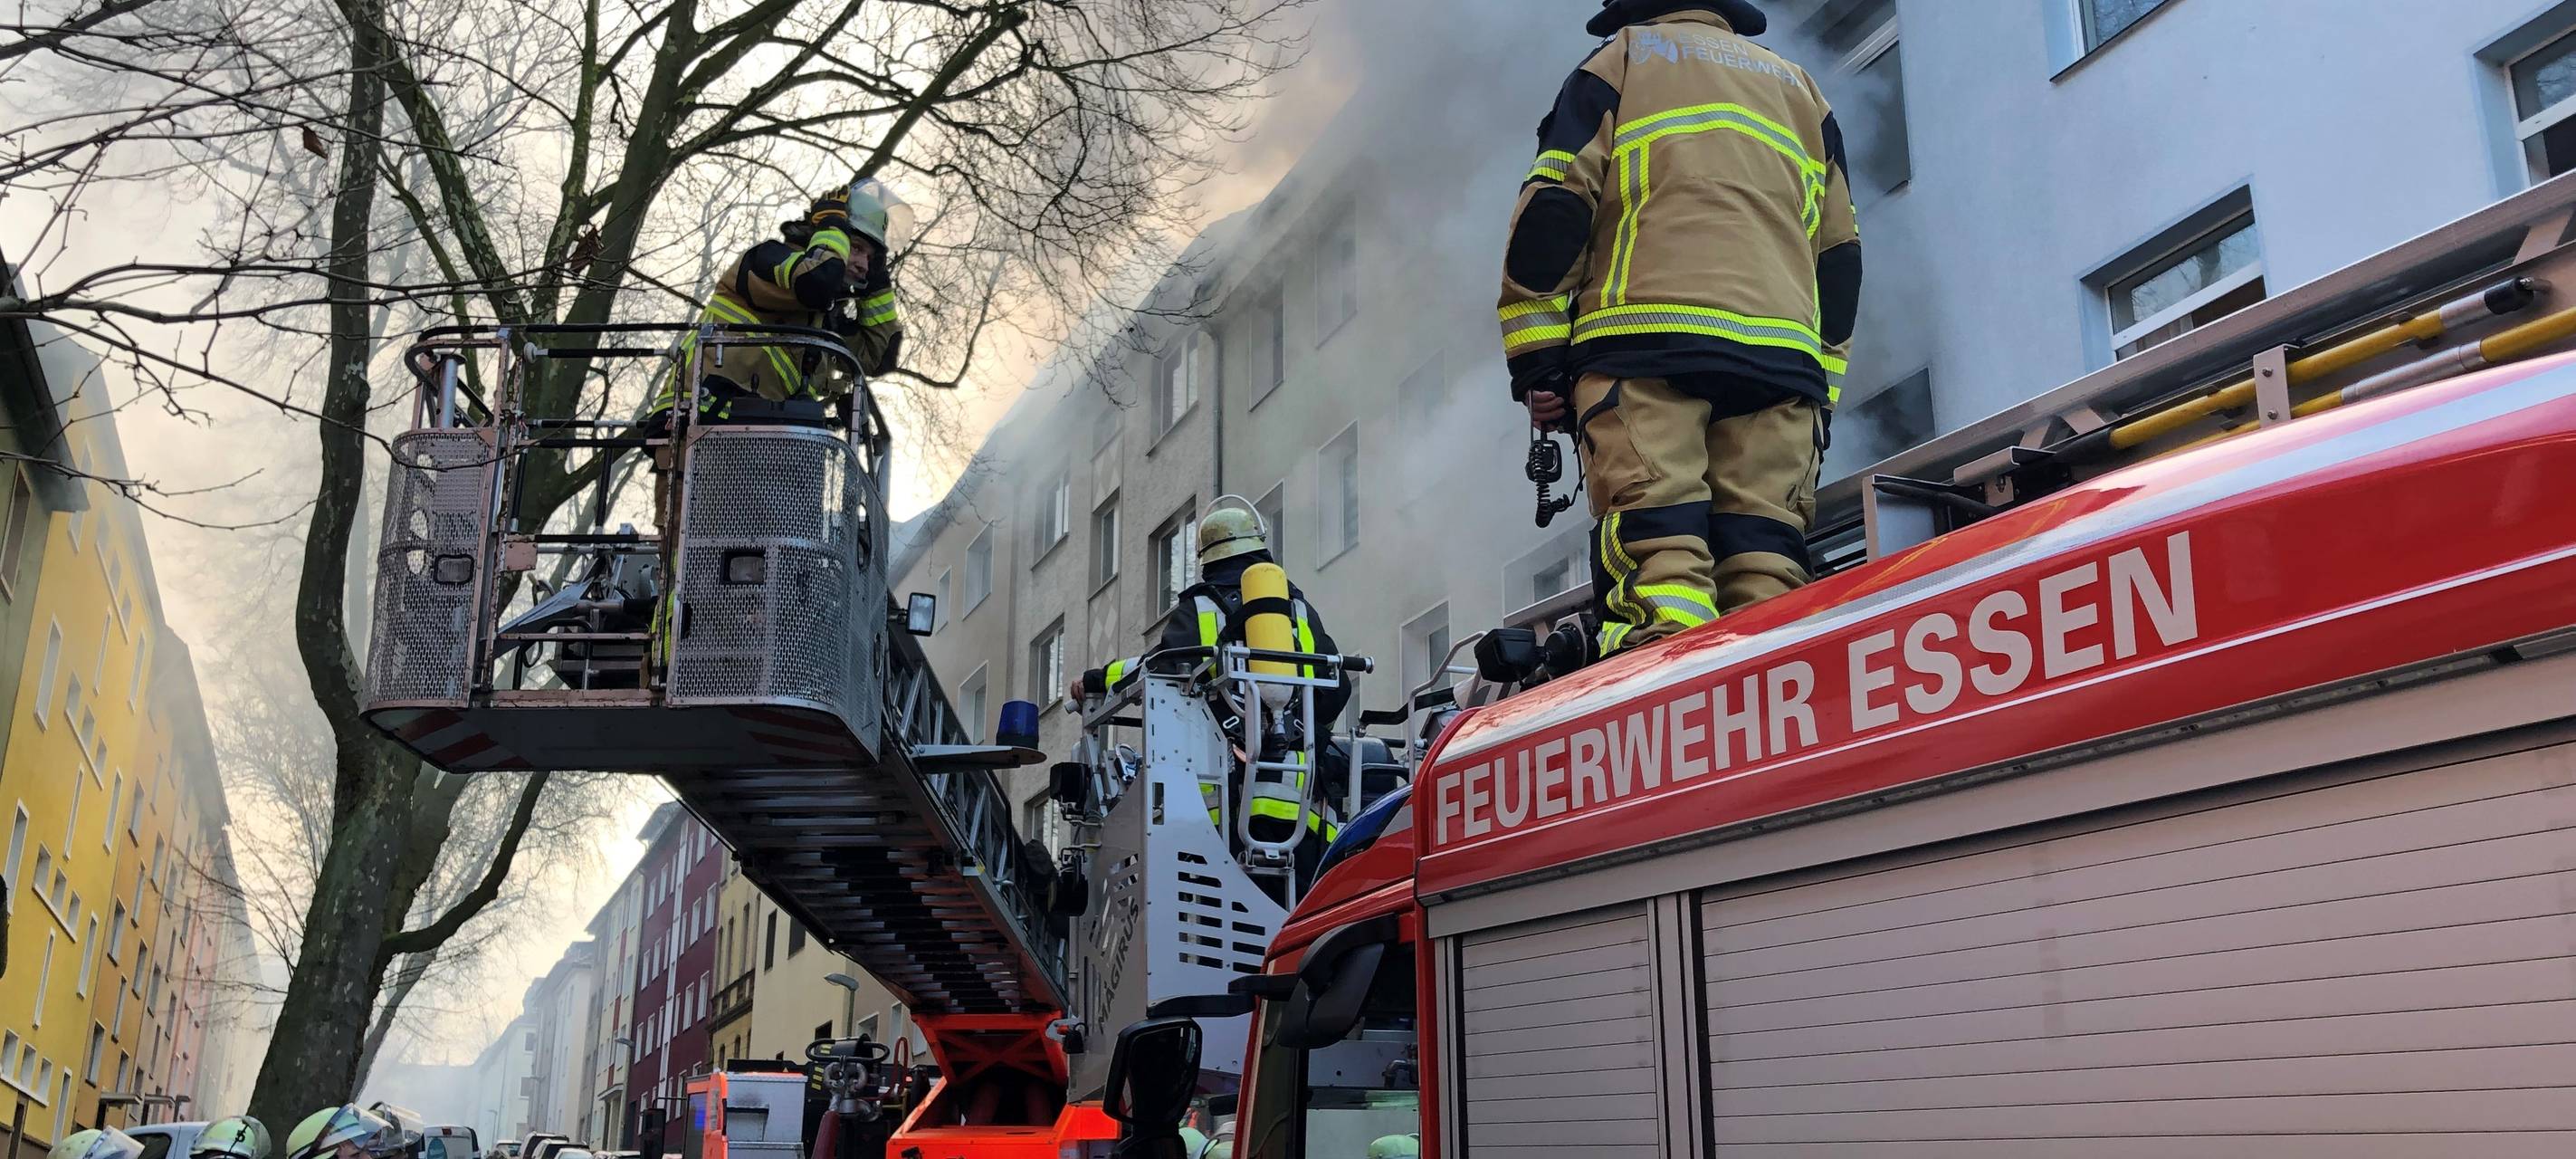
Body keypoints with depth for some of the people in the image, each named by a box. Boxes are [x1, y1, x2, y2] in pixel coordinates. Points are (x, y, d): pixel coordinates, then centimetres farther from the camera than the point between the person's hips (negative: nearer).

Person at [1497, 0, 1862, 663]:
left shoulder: (1620, 61, 19)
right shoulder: (1799, 88, 31)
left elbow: (1552, 213, 5)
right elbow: (1839, 255, 24)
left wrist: (1536, 360, 2)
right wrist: (1821, 390, 24)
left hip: (1647, 340, -4)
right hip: (1784, 354, 4)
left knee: (1655, 557, -15)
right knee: (1767, 555, -3)